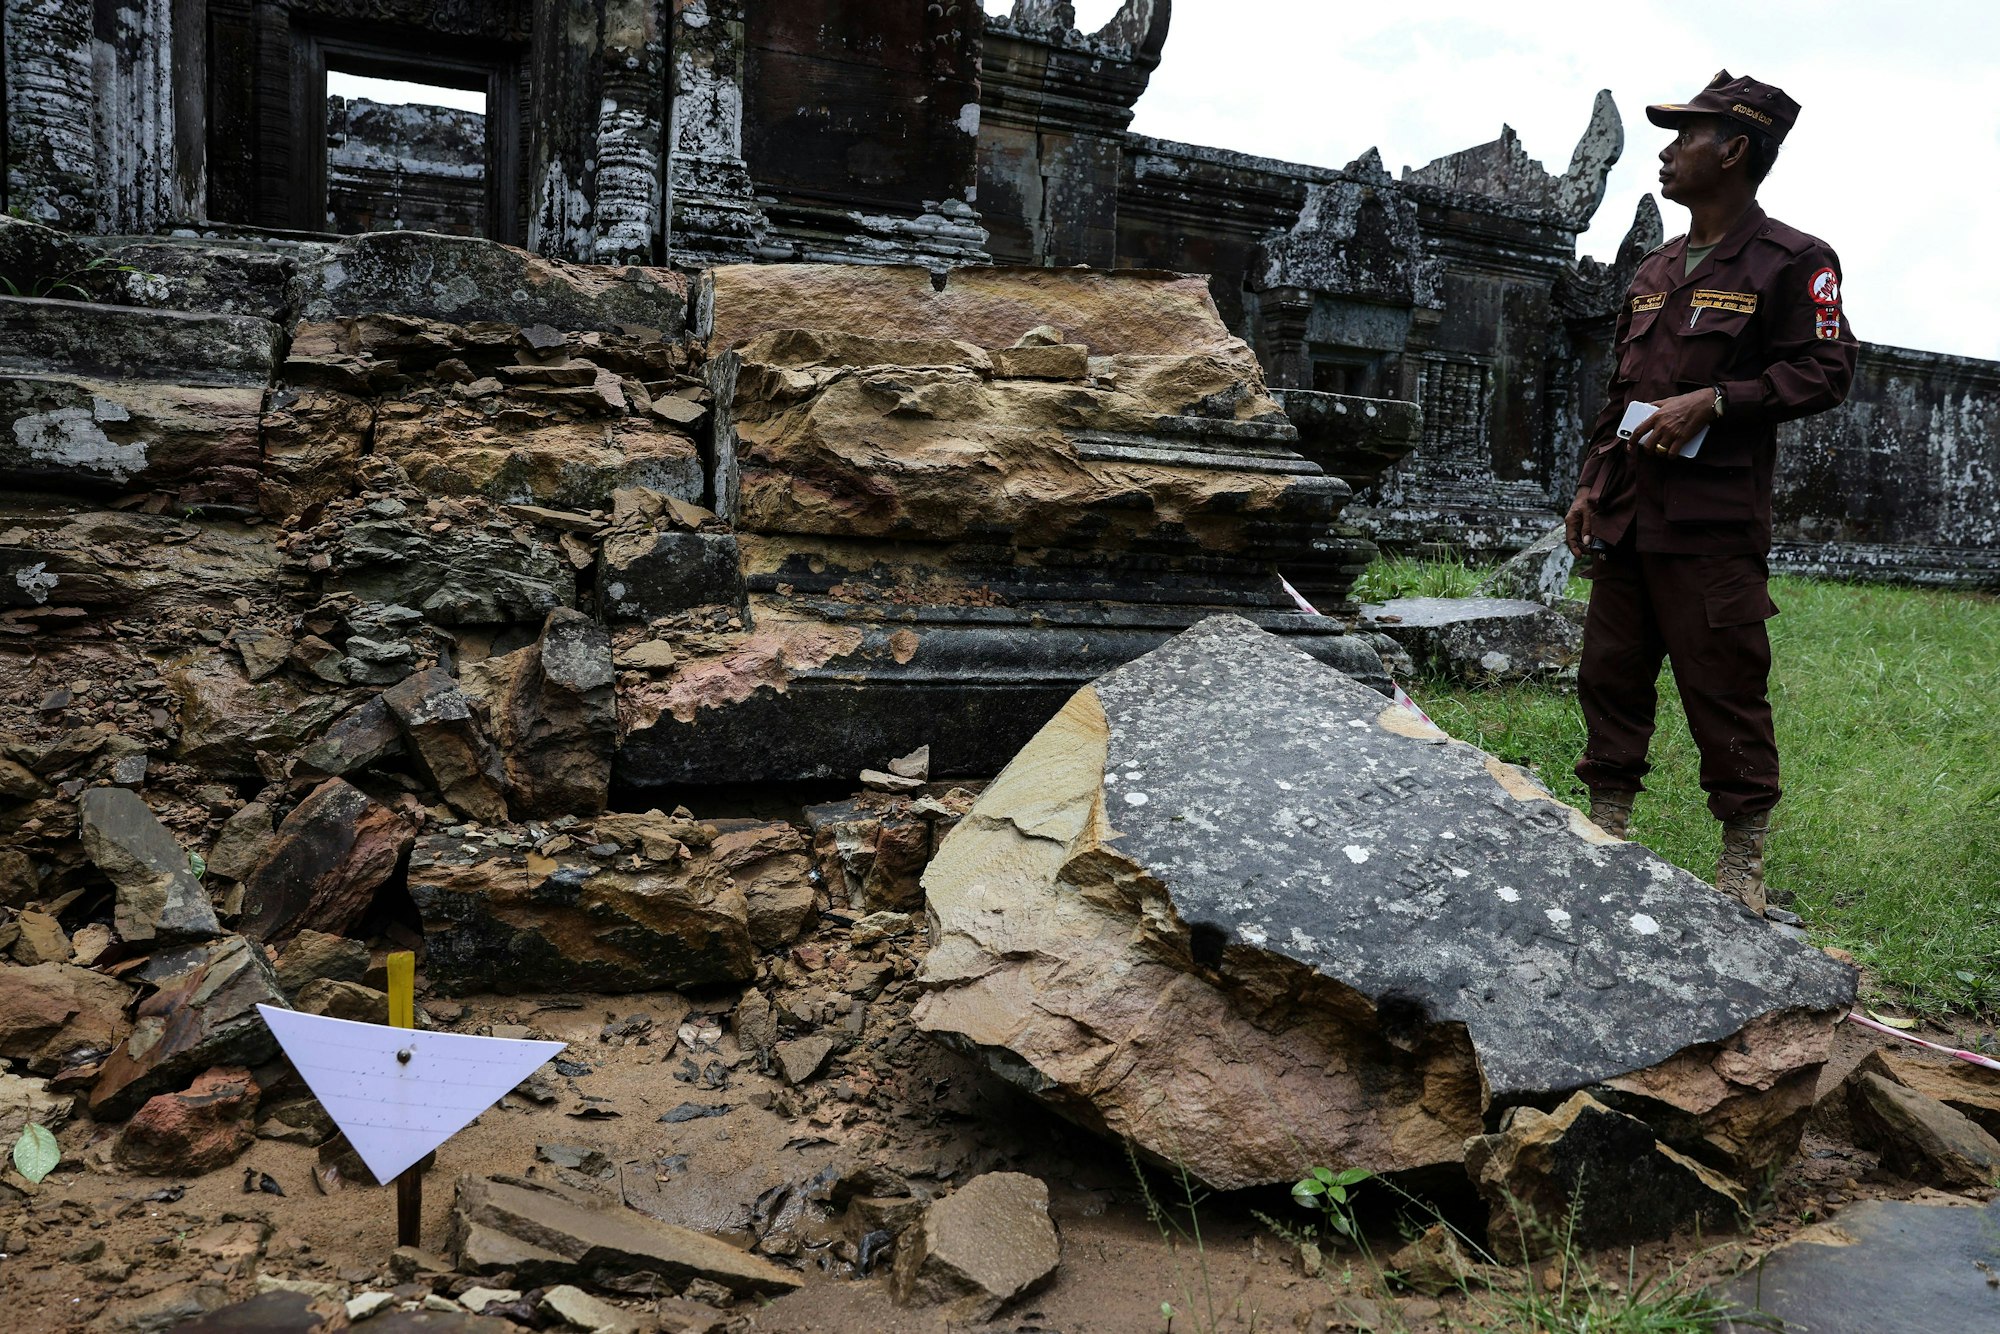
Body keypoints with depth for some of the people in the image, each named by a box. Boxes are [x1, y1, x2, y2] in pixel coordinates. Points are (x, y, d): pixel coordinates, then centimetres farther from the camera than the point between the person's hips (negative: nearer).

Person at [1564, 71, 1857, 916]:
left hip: (1714, 526, -7)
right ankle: (1605, 834, 21)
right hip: (1626, 520, 7)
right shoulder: (1654, 273, 19)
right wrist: (1590, 484, 14)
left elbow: (1824, 371, -8)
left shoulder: (1791, 262, -2)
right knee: (1610, 678, 10)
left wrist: (1713, 401, -18)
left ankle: (1742, 870, 7)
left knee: (1725, 693, -3)